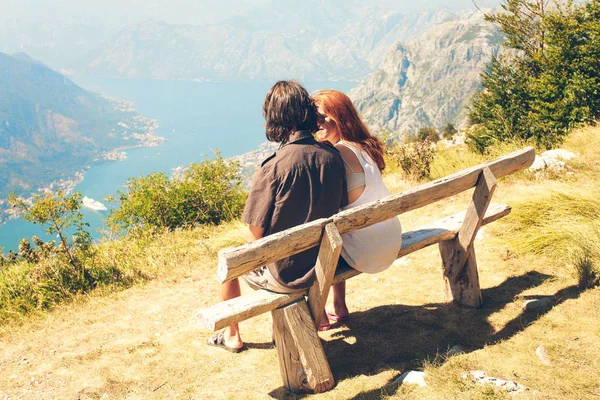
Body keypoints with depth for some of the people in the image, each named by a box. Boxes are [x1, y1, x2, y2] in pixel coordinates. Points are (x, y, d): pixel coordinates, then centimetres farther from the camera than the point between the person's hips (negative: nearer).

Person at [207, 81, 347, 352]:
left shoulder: (273, 167, -25)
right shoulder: (333, 157, -8)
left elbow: (257, 233, -17)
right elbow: (337, 209, 6)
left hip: (284, 274, -5)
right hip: (323, 264, 6)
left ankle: (232, 336, 40)